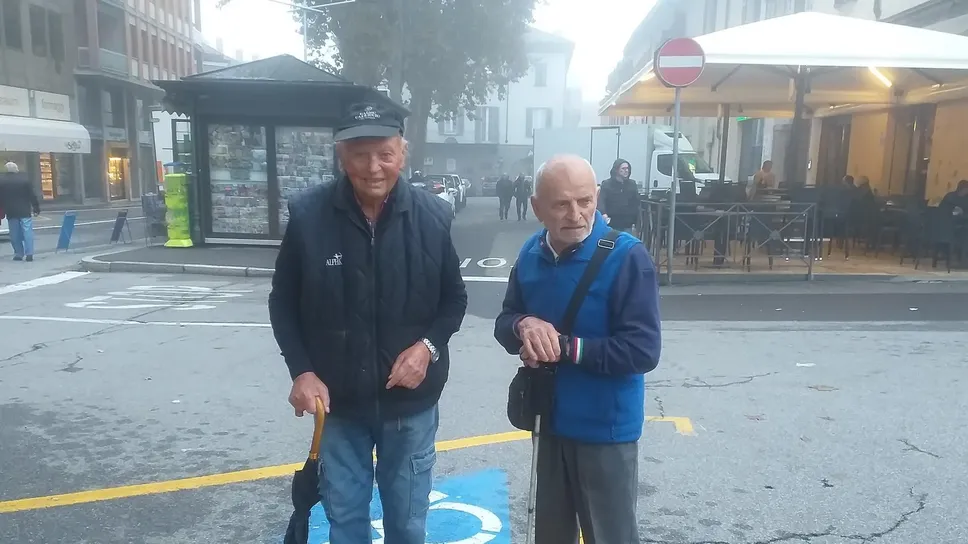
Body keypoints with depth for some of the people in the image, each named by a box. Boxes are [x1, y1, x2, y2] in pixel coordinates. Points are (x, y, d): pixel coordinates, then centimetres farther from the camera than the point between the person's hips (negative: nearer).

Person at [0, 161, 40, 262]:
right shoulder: (24, 179, -5)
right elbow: (32, 195, -3)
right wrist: (36, 208, 3)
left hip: (10, 212, 1)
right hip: (24, 211, -1)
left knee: (15, 234, 9)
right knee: (27, 232, -1)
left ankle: (19, 254, 10)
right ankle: (29, 254, -8)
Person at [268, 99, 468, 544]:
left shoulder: (433, 216, -10)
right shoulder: (307, 215, -12)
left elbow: (455, 299, 1)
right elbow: (283, 304, -1)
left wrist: (429, 345, -16)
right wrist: (302, 371, -11)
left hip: (411, 401, 0)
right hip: (337, 400, 0)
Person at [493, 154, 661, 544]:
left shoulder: (627, 257, -20)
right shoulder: (531, 254, -1)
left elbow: (642, 351, -23)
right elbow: (503, 323, 5)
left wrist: (564, 347, -23)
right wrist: (523, 325, -18)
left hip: (606, 431, -5)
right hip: (551, 422, 6)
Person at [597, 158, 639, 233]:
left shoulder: (632, 184, 9)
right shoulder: (606, 184, -1)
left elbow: (636, 204, 9)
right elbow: (601, 201, -13)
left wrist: (635, 223, 4)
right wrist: (604, 214, -33)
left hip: (627, 225, 2)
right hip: (611, 225, -2)